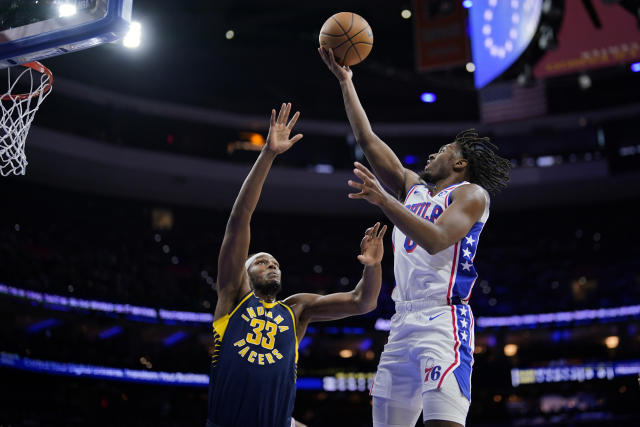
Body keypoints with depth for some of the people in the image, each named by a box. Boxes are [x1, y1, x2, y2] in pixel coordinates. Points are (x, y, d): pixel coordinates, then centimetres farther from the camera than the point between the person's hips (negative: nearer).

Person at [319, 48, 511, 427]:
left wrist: (383, 200, -26)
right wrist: (345, 81, 22)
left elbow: (436, 240, -17)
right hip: (404, 321, 8)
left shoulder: (471, 193, 2)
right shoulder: (414, 187, 22)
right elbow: (369, 142, 21)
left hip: (442, 320, -7)